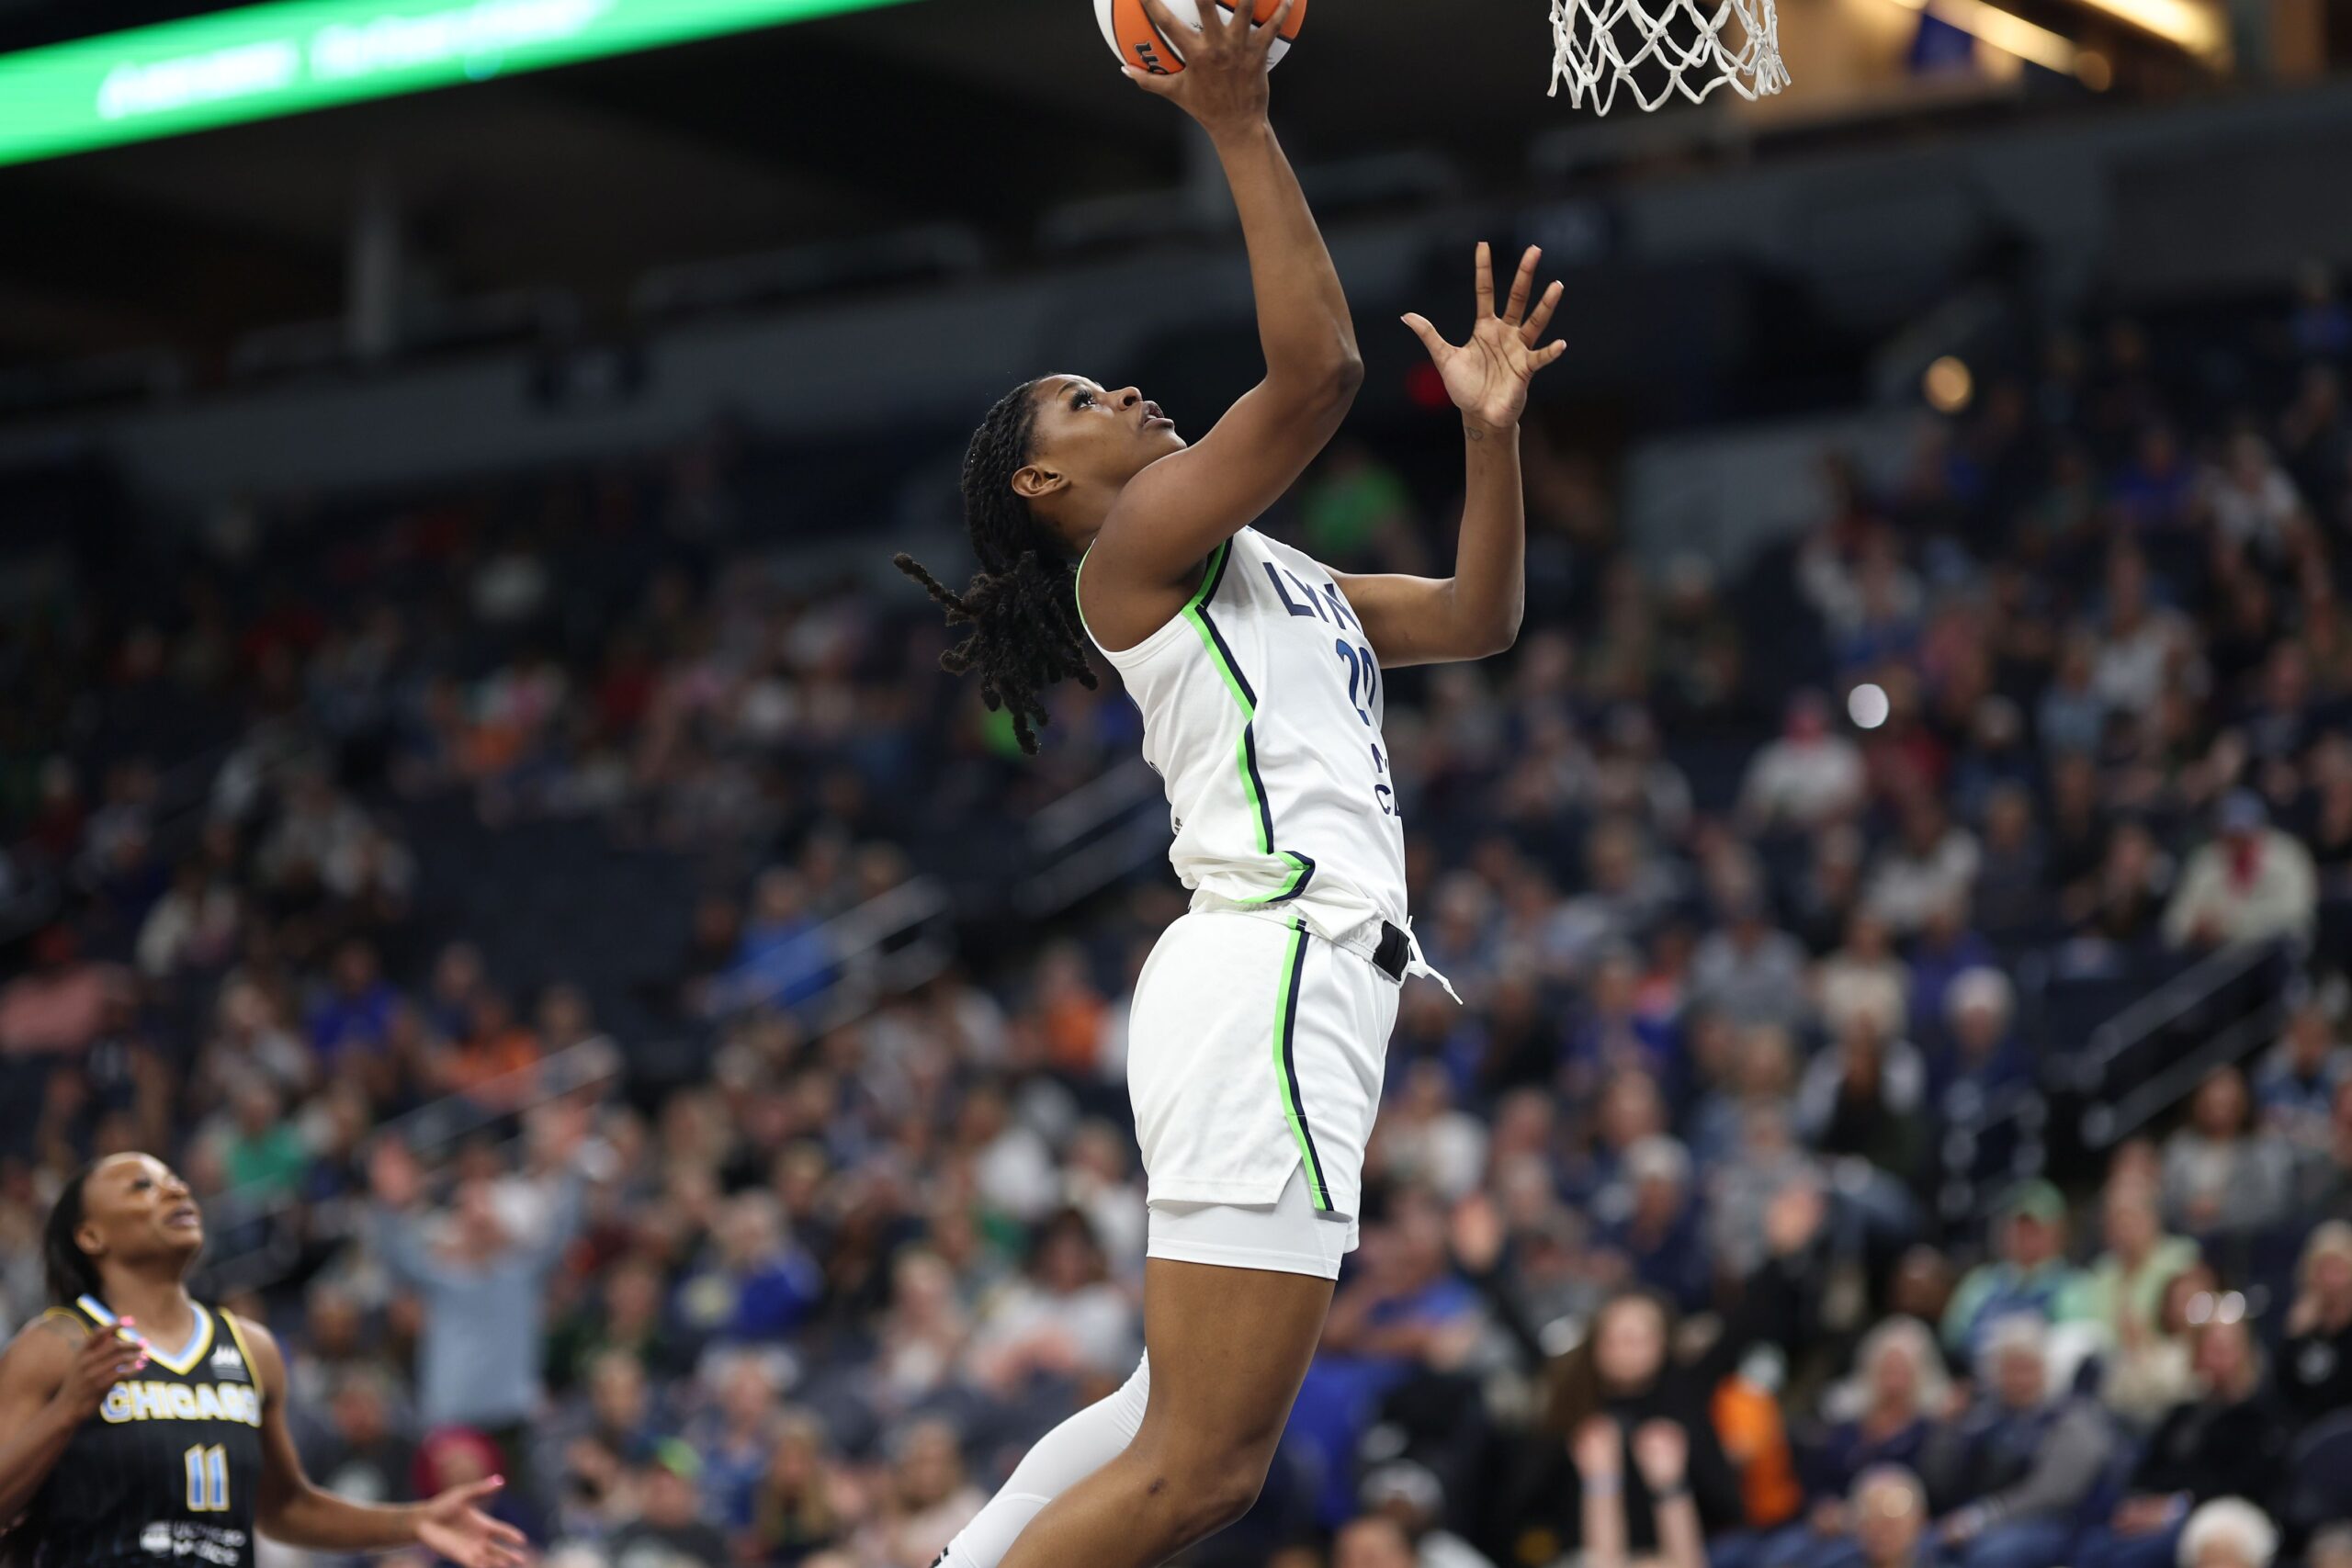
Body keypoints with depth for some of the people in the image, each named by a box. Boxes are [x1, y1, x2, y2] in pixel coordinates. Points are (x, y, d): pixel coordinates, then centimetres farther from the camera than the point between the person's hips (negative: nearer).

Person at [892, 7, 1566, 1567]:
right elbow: (1318, 368, -15)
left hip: (1305, 980, 10)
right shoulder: (1136, 541, -2)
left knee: (1185, 1431, 17)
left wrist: (1492, 428, 15)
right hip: (1270, 977, -10)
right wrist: (1243, 128, -11)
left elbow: (1479, 617, 27)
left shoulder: (1263, 573, 26)